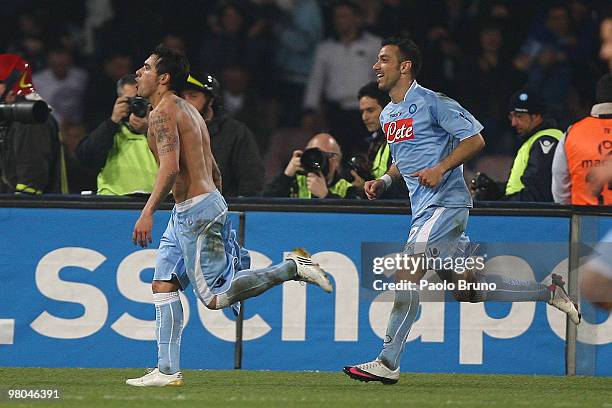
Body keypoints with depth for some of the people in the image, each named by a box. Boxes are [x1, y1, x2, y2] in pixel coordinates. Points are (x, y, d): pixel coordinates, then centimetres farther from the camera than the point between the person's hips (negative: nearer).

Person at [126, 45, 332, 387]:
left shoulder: (164, 111, -11)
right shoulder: (187, 110, 19)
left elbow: (170, 167, -26)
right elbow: (214, 172, 23)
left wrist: (148, 212, -29)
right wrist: (216, 214, 28)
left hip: (195, 210, -10)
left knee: (216, 296, -9)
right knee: (163, 284, 8)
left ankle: (293, 268, -8)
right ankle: (167, 371, 5)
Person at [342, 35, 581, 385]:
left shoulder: (432, 103, -10)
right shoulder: (388, 115, 16)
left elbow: (475, 139, -11)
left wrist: (440, 169, -22)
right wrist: (385, 181, 10)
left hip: (445, 203, -9)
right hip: (425, 208, 9)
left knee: (407, 273, -18)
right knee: (469, 292, 10)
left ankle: (388, 363, -18)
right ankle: (549, 292, 23)